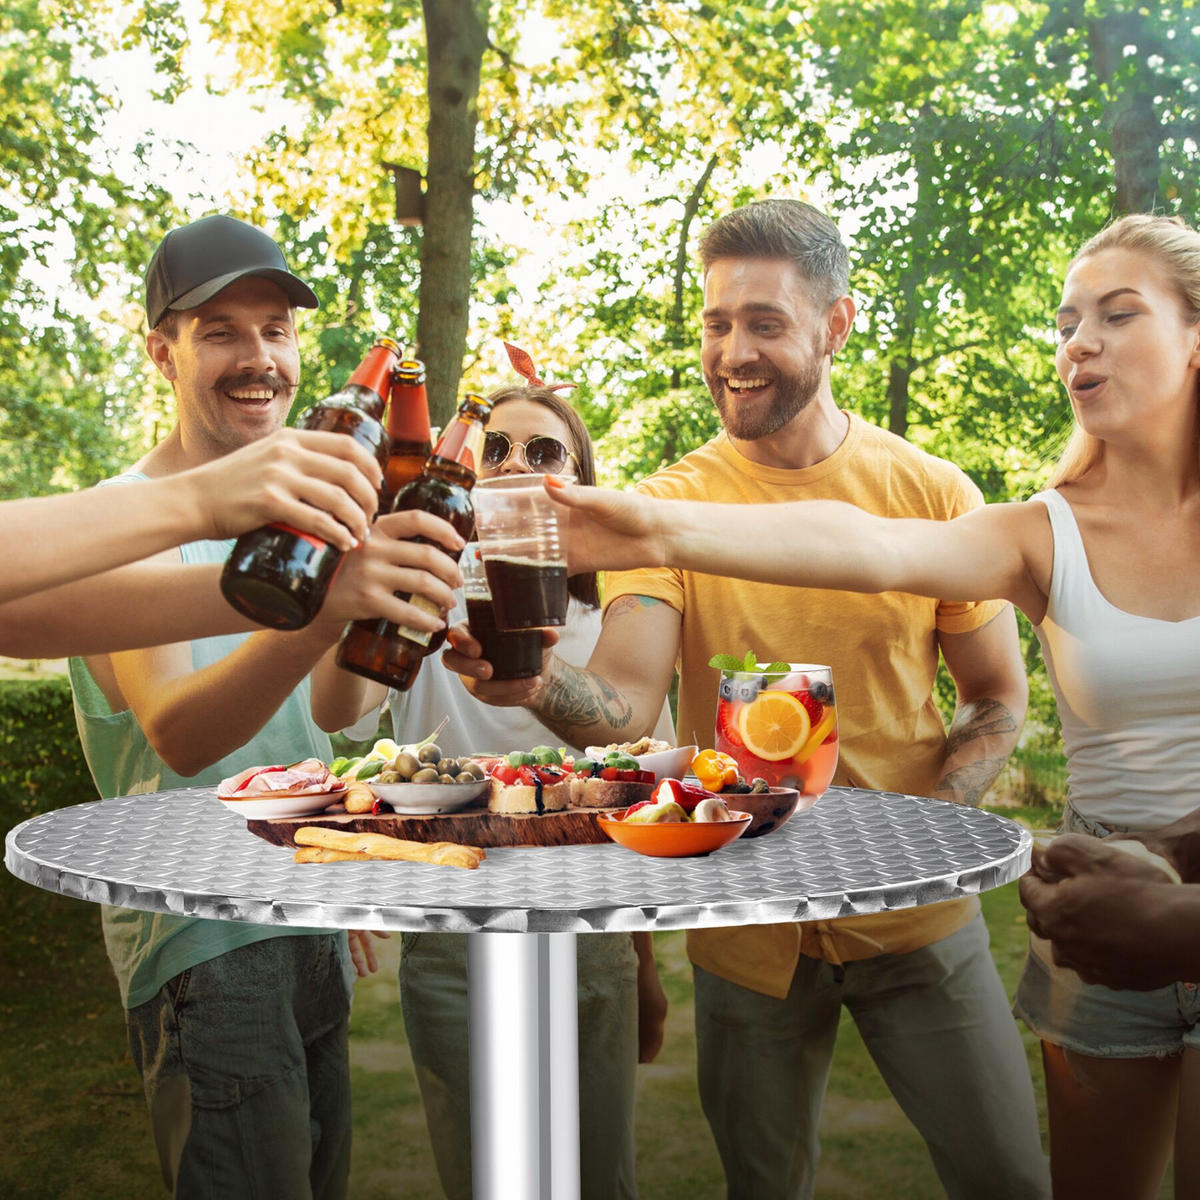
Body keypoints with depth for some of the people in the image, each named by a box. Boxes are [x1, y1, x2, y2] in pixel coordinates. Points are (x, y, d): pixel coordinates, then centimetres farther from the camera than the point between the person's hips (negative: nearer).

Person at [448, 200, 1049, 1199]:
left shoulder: (934, 494, -5)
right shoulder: (669, 504, -7)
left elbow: (999, 699, 3)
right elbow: (625, 704, -19)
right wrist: (541, 684, -42)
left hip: (915, 917, 1)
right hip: (749, 923, 0)